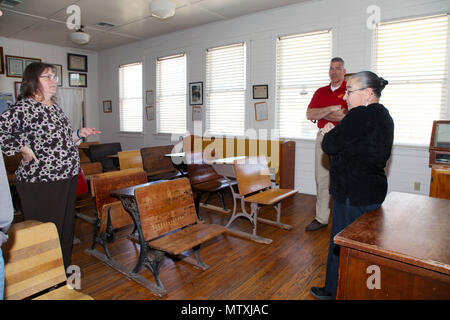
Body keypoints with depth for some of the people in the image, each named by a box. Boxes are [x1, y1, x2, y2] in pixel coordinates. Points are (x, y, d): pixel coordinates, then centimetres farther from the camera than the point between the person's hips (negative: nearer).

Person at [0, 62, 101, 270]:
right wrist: (22, 149, -18)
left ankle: (64, 269, 36)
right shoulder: (24, 107, -12)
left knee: (66, 226, 18)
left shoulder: (55, 107, 14)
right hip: (40, 183, -8)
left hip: (67, 177, 9)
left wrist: (79, 134, 10)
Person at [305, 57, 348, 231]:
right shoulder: (320, 92, 15)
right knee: (321, 179, 7)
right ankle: (321, 218, 17)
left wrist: (320, 113, -5)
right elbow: (309, 114, 3)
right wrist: (331, 109, -10)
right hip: (322, 138, 5)